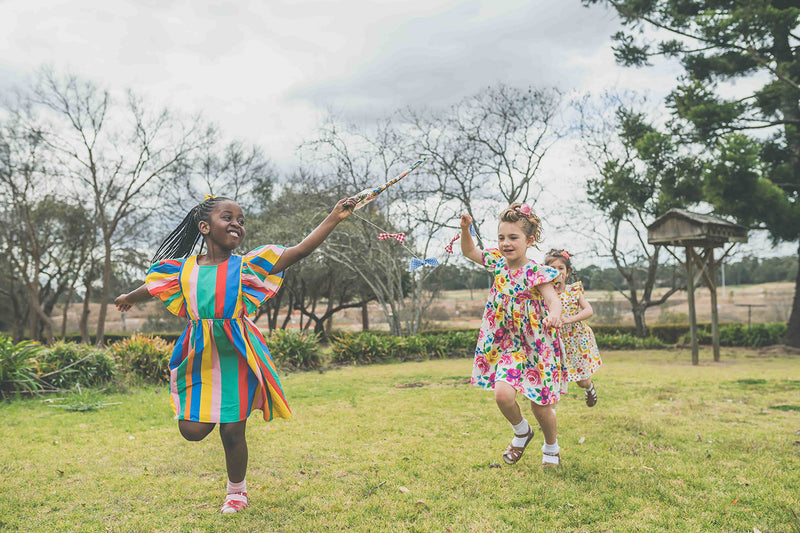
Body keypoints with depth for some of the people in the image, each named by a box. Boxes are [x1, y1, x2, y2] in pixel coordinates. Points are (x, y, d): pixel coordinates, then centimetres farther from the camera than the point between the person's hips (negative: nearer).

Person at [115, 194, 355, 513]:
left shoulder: (246, 266, -6)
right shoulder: (185, 269, 1)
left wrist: (335, 218, -23)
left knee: (232, 430, 3)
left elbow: (299, 251, -15)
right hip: (200, 358, 3)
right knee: (192, 430, 2)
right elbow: (152, 287, 23)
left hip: (235, 355, -2)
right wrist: (129, 298, 42)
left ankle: (237, 490, 29)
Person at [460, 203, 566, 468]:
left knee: (540, 405, 6)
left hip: (537, 345, -4)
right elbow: (470, 251, 15)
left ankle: (552, 448, 38)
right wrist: (466, 229, -3)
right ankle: (522, 432, 18)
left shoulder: (536, 272, -18)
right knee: (502, 394, -16)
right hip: (508, 344, 4)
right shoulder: (497, 262, -2)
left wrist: (554, 315, -56)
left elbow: (553, 298, -33)